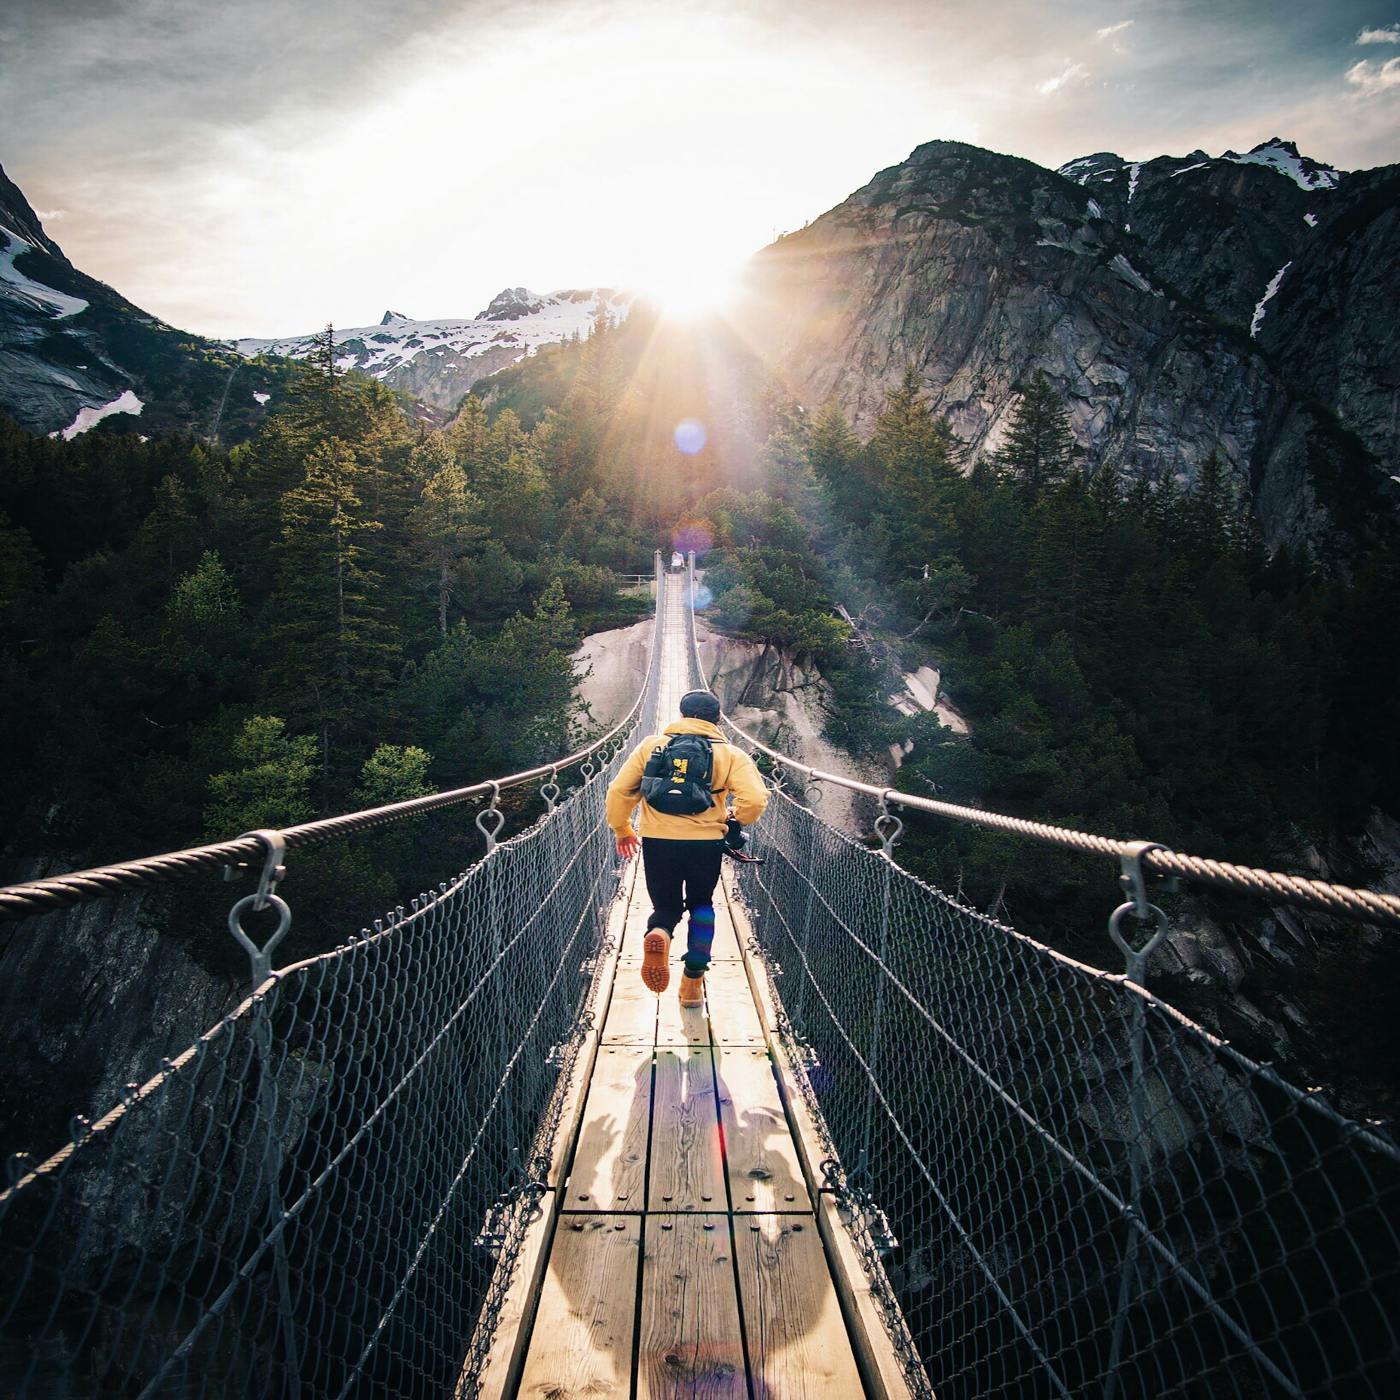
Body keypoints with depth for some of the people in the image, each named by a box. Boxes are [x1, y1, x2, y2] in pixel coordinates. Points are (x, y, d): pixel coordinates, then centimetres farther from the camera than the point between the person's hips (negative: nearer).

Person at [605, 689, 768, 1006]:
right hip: (706, 844, 0)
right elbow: (755, 800, -9)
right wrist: (734, 822, 11)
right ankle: (693, 983, 21)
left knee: (666, 907, 18)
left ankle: (659, 934, -17)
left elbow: (618, 791, 6)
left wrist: (621, 829, 22)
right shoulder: (731, 755, 4)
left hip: (657, 841, 1)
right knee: (701, 905, 23)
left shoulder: (650, 746, 8)